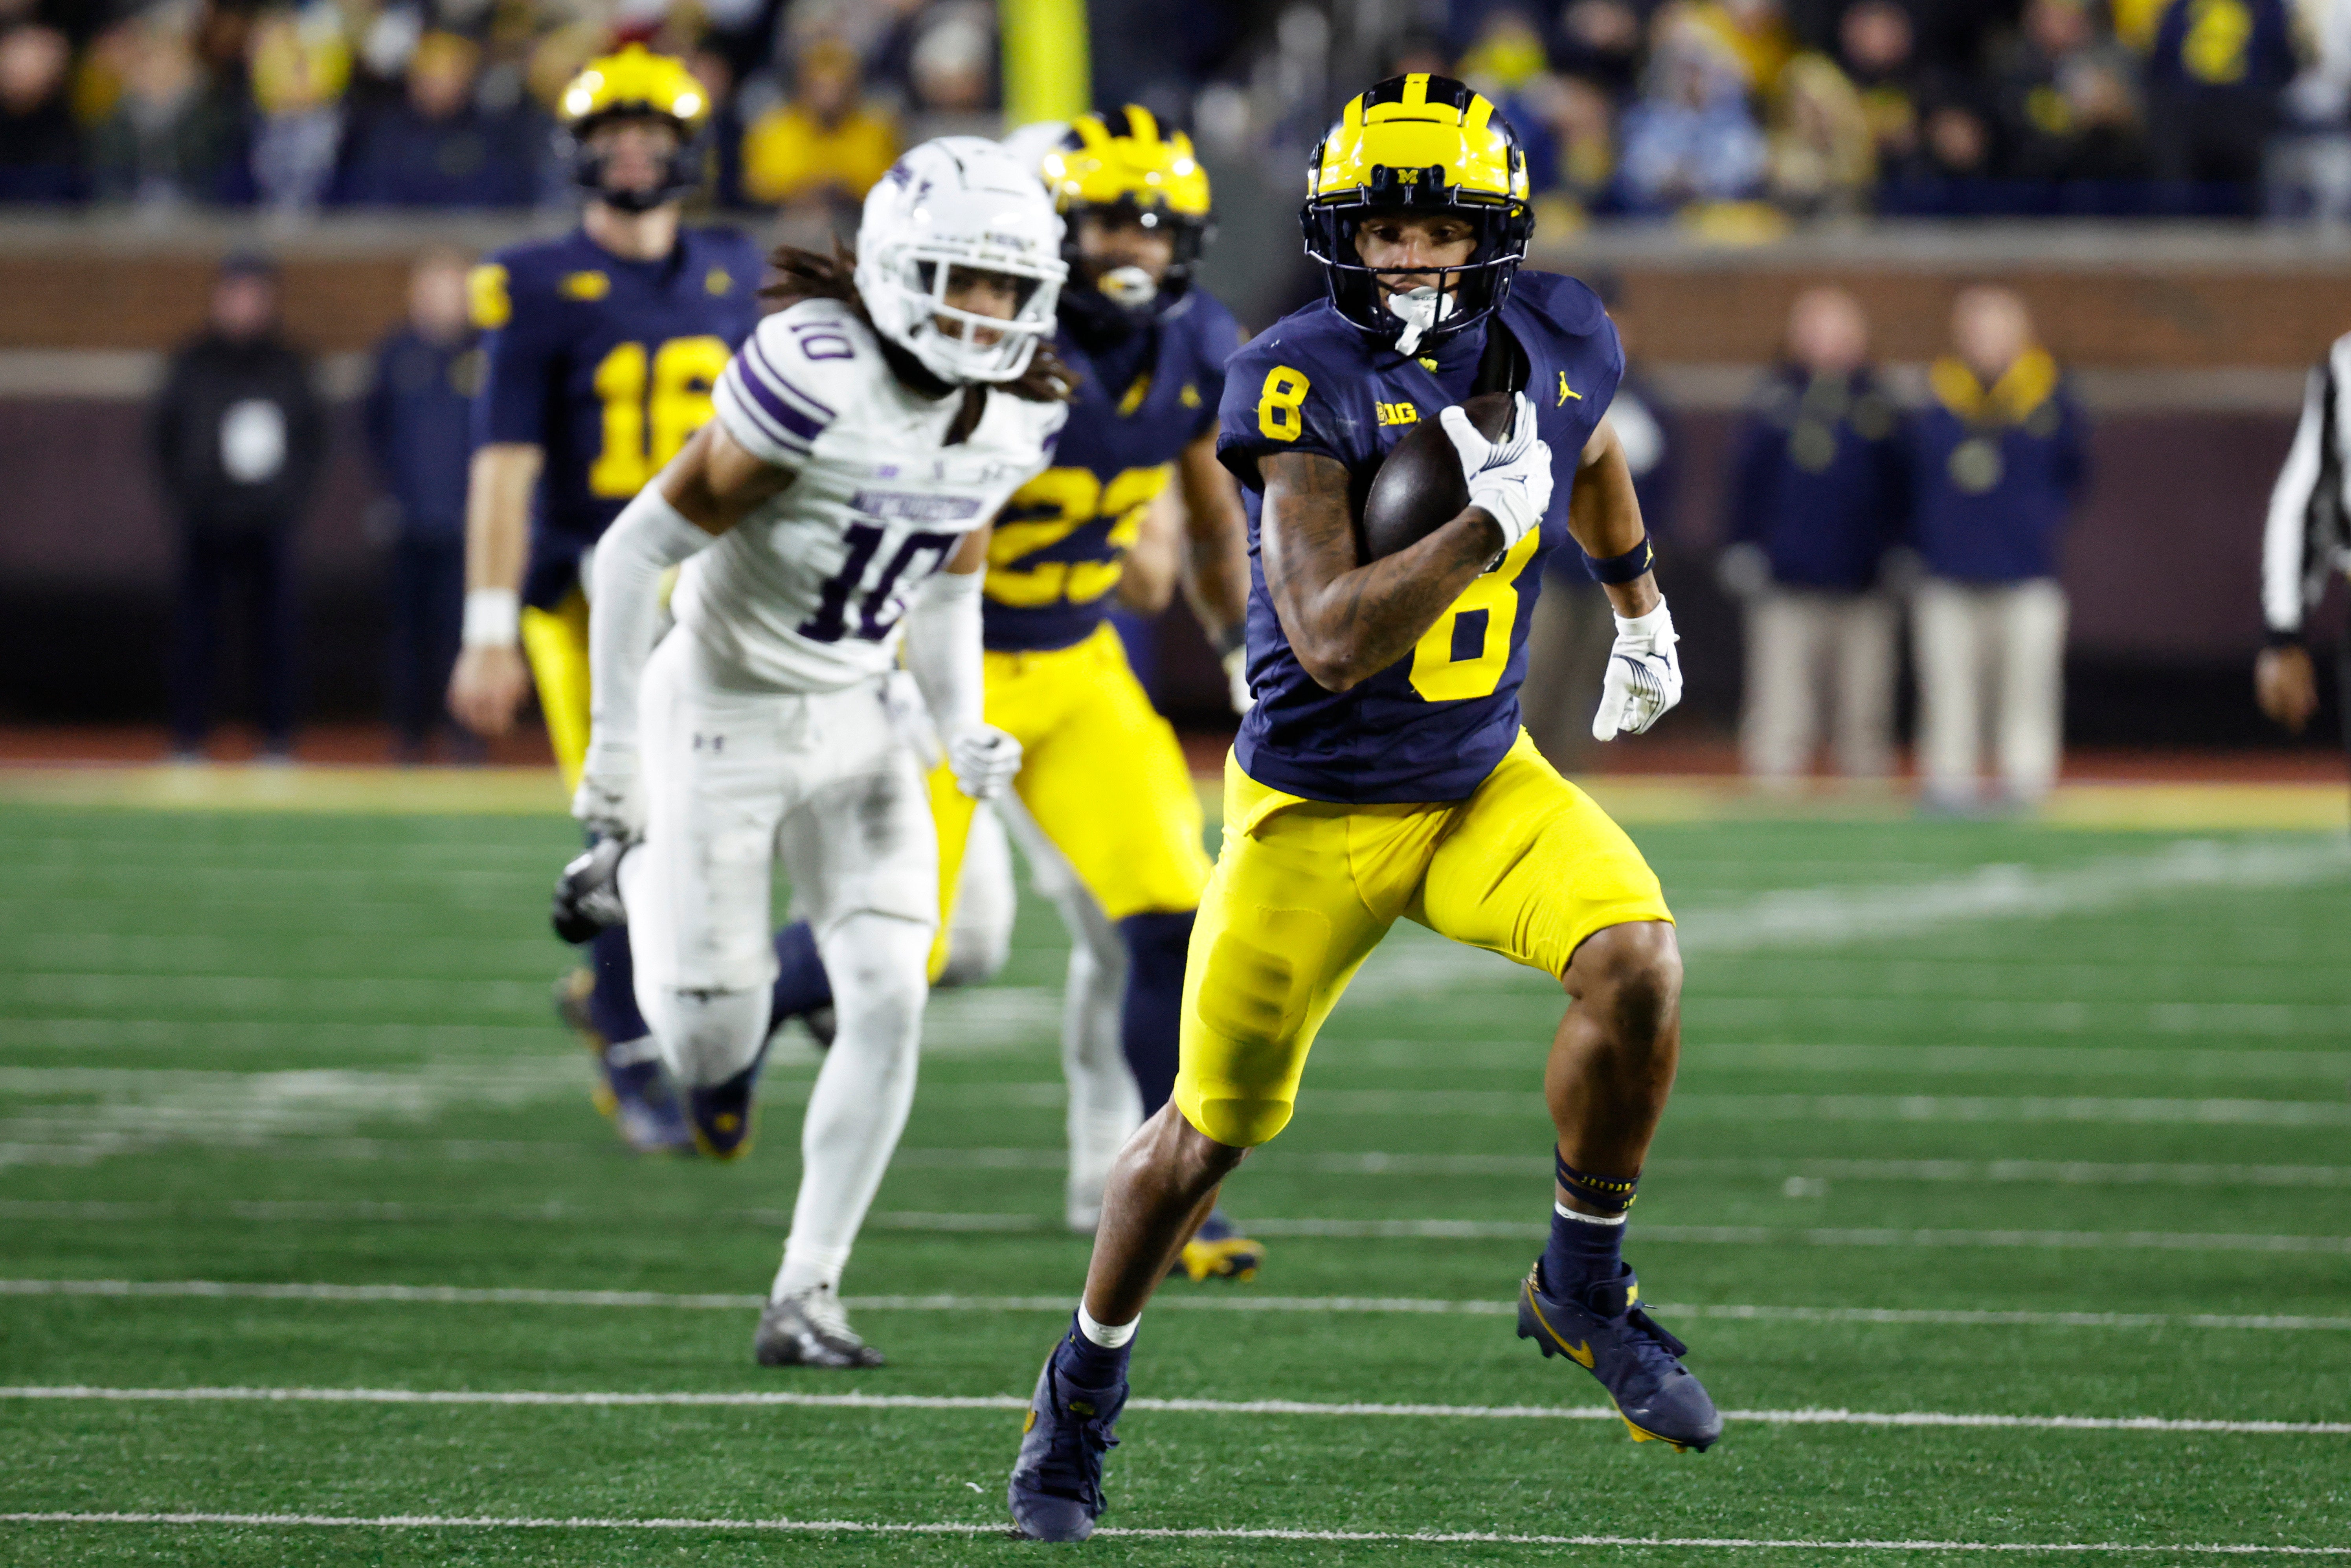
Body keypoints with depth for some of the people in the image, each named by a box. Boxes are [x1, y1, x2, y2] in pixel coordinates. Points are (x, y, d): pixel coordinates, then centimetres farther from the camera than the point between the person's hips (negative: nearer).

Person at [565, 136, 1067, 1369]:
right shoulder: (813, 383, -26)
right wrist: (614, 748, -16)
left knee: (889, 1002, -10)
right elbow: (636, 551, -19)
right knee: (716, 1054, 2)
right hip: (721, 714, -5)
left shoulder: (1015, 415, -4)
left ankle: (805, 1296, 0)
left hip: (854, 726, 5)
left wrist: (962, 727, -5)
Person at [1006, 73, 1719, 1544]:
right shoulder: (1306, 384, -24)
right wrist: (1494, 520, -34)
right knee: (1215, 1125, 10)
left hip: (1487, 785, 4)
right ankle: (1085, 1389, 35)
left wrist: (1644, 612, 32)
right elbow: (1330, 639, -32)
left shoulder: (1557, 345, -7)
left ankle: (1583, 1286, -2)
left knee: (1636, 965, -24)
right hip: (1317, 812, -4)